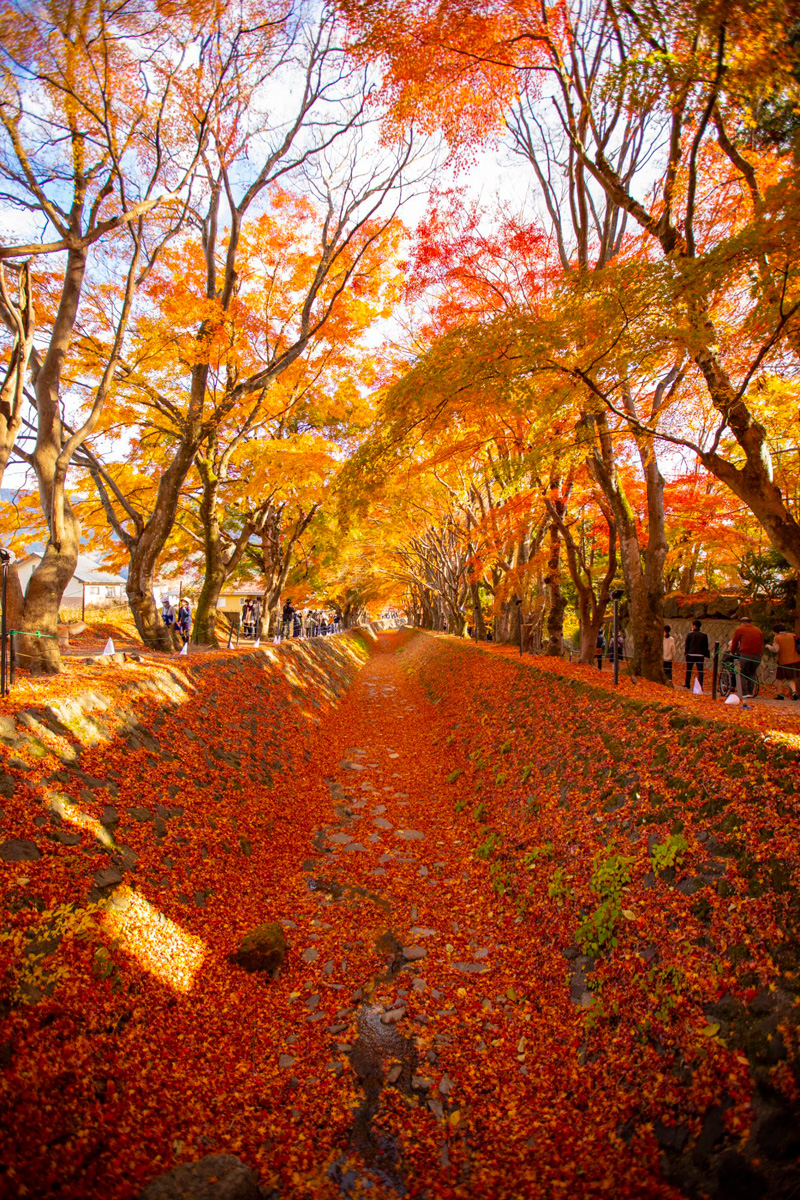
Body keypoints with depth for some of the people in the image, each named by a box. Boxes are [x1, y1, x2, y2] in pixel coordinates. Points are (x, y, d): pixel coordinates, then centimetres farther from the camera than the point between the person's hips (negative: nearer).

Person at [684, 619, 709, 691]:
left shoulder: (689, 634, -4)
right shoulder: (704, 635, 0)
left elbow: (687, 645, -1)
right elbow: (706, 646, 3)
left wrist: (686, 653, 9)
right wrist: (705, 654, 13)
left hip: (691, 654, -1)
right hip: (700, 655, 1)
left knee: (688, 670, 13)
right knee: (700, 671, 1)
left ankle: (687, 684, 21)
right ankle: (700, 686, -5)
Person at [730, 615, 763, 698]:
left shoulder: (739, 630, 7)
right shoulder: (758, 630, 18)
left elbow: (734, 643, 14)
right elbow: (761, 643, 24)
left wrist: (732, 652, 29)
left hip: (745, 654, -4)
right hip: (757, 655, 4)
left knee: (742, 674, 6)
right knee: (752, 673, 18)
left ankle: (745, 693, -3)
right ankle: (750, 692, 14)